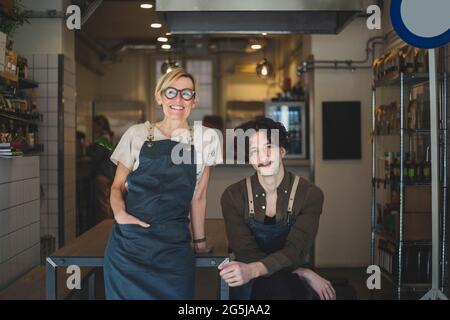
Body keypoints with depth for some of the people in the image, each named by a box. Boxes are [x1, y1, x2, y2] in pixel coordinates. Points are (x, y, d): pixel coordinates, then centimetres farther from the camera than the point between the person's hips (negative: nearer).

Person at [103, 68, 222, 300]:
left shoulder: (204, 138, 5)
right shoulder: (137, 134, 5)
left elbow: (198, 196, 9)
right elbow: (118, 186, 9)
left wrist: (199, 240, 12)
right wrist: (120, 212, -11)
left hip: (174, 246, 0)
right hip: (128, 243, 0)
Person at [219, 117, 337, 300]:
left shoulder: (310, 195, -6)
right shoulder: (233, 197, -5)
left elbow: (295, 251, -16)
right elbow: (247, 254, -10)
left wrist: (252, 270, -35)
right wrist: (305, 273, -20)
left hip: (293, 280, 1)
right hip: (251, 284, -1)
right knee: (275, 284, -35)